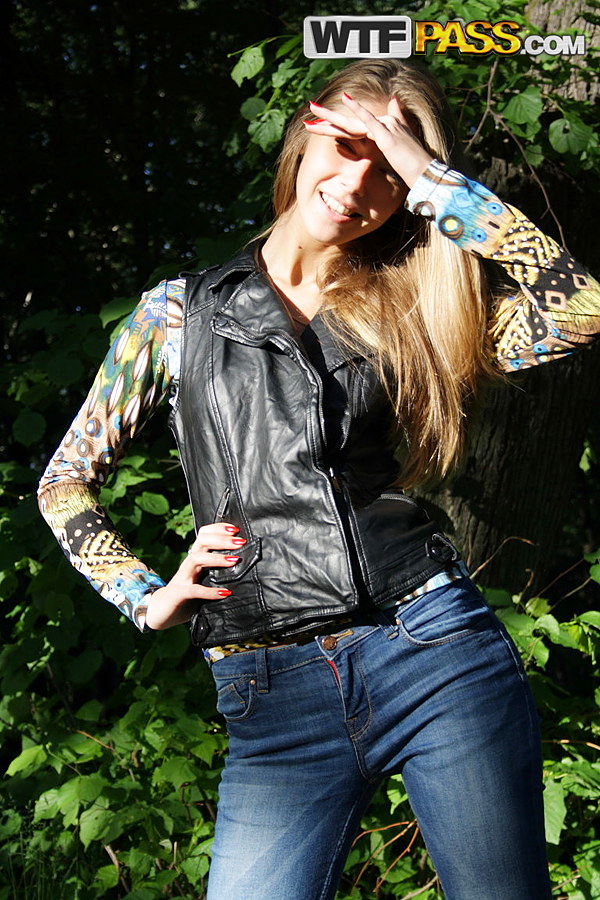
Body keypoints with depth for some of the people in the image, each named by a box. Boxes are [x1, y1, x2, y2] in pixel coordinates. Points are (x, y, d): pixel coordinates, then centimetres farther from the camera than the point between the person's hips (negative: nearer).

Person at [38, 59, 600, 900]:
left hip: (438, 646, 1)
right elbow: (65, 482, 15)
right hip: (275, 698, -1)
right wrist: (148, 600, 3)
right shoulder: (182, 311, 9)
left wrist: (432, 179, -5)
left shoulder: (406, 317, 10)